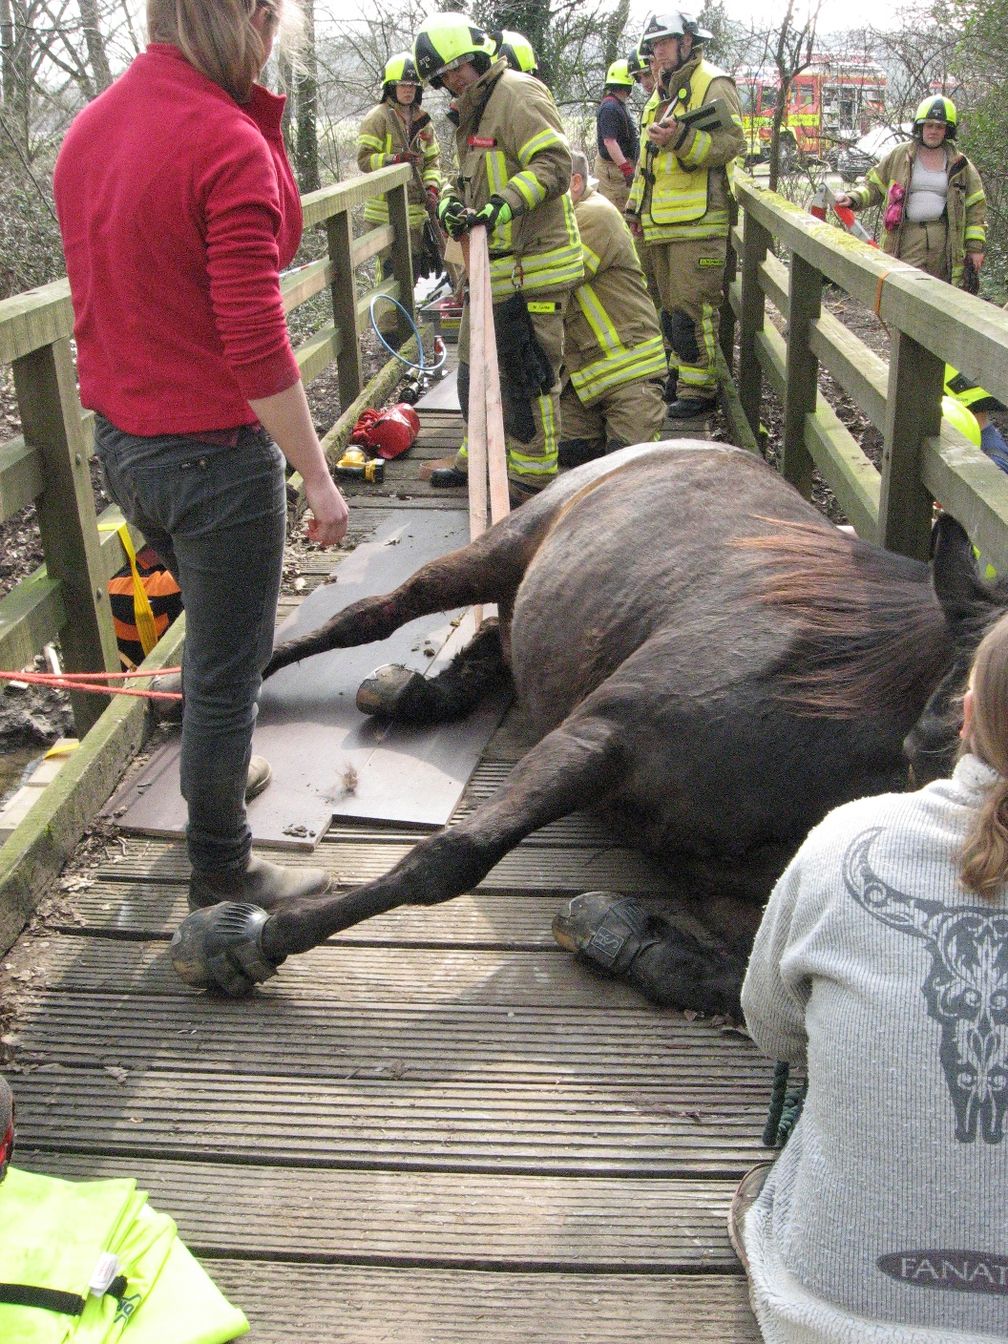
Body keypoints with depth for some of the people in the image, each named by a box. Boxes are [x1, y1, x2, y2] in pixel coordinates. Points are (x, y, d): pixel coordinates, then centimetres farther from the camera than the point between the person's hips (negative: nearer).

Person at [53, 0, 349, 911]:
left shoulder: (90, 128, 7)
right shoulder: (227, 143, -20)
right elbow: (255, 340, -22)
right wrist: (316, 475, -16)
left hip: (119, 442, 9)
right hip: (213, 451, -9)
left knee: (213, 630, 29)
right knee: (226, 669, 6)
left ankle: (218, 776, 49)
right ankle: (222, 871, 22)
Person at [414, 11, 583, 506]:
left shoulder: (518, 94, -12)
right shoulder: (473, 109, 19)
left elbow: (555, 163, -22)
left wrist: (502, 204, -30)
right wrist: (451, 201, 2)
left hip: (530, 266, -11)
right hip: (493, 264, 11)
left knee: (527, 373, -4)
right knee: (477, 364, 19)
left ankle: (532, 478, 5)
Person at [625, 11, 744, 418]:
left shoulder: (712, 84, -4)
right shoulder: (660, 95, 24)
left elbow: (731, 141, -17)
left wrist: (681, 138, -30)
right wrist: (635, 207, 28)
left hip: (698, 220, -9)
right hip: (661, 223, 9)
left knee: (692, 307, -12)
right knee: (671, 304, 14)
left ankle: (699, 387, -8)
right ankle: (681, 374, 24)